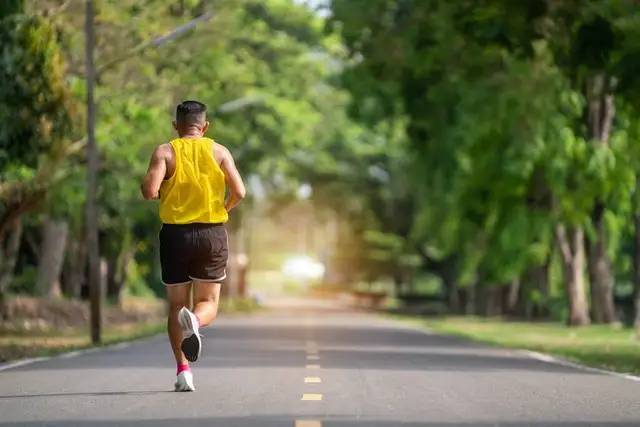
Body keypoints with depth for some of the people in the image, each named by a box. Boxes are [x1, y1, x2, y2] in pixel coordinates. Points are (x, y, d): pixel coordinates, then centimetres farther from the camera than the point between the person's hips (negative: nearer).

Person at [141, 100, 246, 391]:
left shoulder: (165, 152, -1)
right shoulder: (219, 152, 3)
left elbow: (150, 191, -14)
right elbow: (239, 192, -5)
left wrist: (146, 187, 9)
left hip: (175, 233, 0)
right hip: (213, 234, 0)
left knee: (177, 304, 11)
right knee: (208, 302, 9)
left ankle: (183, 368, 0)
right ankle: (195, 320, -28)